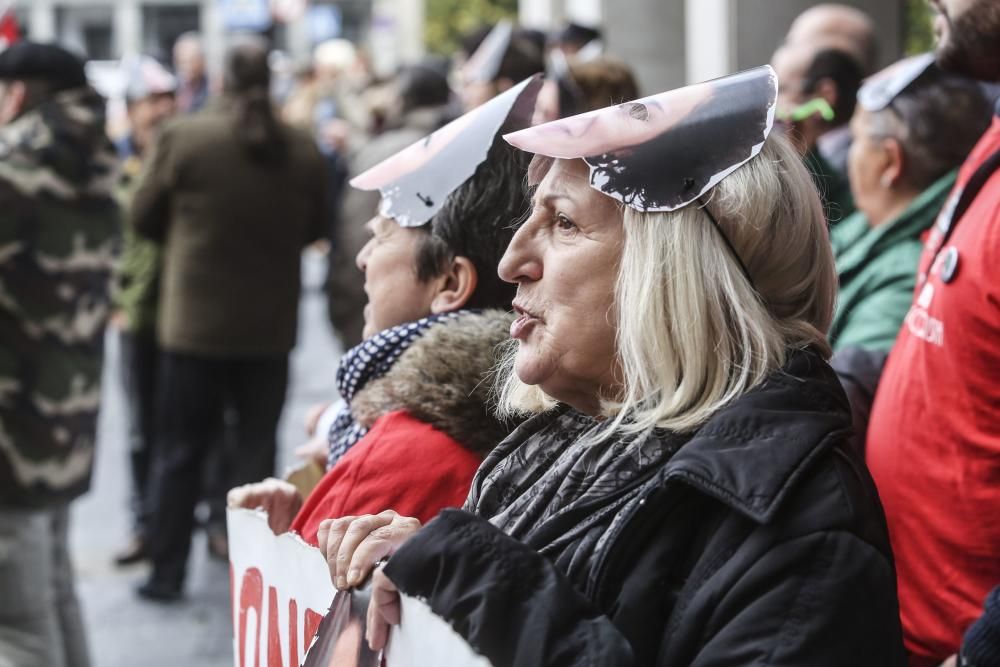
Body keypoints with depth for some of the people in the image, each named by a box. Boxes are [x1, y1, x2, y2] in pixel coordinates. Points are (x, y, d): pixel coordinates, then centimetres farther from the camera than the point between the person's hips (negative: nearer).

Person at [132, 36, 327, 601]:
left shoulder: (184, 138, -12)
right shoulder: (302, 150, -5)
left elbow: (145, 218, 0)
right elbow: (314, 227, 7)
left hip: (195, 320, -1)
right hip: (270, 324, 1)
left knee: (182, 451, 10)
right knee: (257, 449, 10)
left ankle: (168, 571, 13)